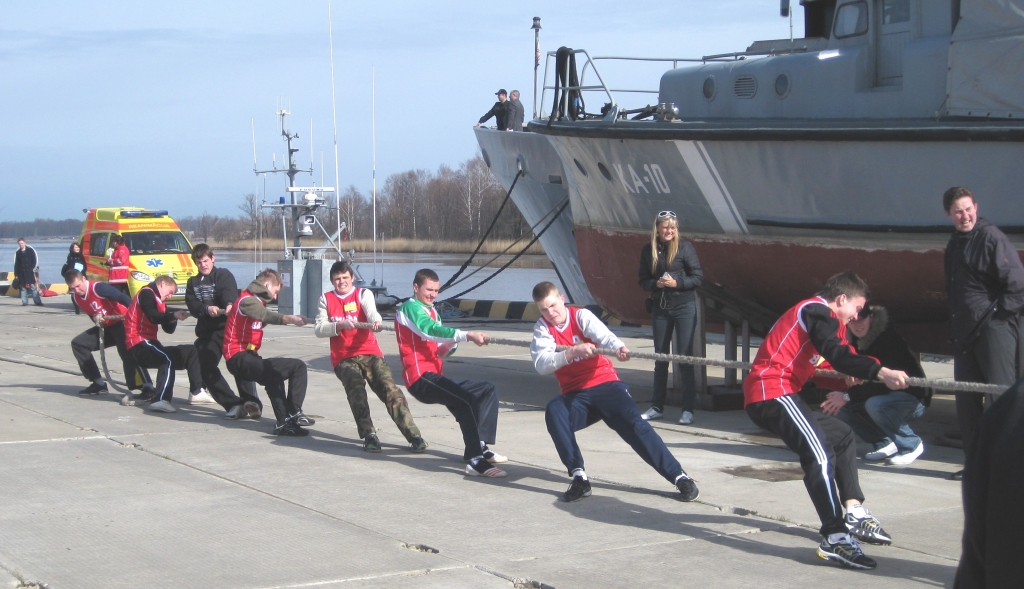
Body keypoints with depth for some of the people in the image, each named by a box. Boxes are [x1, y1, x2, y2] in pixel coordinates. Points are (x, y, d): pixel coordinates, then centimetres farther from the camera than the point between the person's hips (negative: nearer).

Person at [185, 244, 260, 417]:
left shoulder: (223, 275, 8)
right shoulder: (193, 283, 21)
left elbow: (229, 292, -15)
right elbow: (192, 305, 5)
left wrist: (229, 304, -39)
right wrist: (207, 309, -18)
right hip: (207, 331, 5)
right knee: (207, 368, -11)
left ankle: (252, 402, -34)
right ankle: (234, 404, -13)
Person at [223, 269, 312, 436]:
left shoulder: (256, 302, 24)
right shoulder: (247, 300, -14)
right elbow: (264, 315, -33)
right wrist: (286, 318, -47)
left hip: (250, 356, 11)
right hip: (238, 358, -11)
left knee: (298, 366, 12)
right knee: (274, 375, -36)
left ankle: (293, 412, 0)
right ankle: (283, 423, -35)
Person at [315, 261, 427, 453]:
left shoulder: (363, 294, 9)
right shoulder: (326, 299, 14)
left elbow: (372, 312, -14)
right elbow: (319, 329, 2)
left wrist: (376, 321, -39)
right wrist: (339, 326, -16)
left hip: (369, 353, 0)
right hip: (343, 358, 0)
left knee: (390, 390, -19)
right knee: (356, 387, -31)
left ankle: (414, 436, -23)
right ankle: (369, 435, -31)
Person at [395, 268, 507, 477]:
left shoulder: (431, 311, 24)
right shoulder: (410, 307, -5)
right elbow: (432, 329, -26)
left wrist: (450, 344, -6)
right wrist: (466, 335, -37)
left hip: (434, 375, 10)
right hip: (421, 377, -10)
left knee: (488, 390, 9)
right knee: (468, 400, -28)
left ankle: (480, 446, -3)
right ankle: (476, 460, -31)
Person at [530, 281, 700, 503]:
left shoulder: (581, 316, -3)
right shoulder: (543, 328, 2)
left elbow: (602, 333, -25)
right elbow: (541, 364, -17)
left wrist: (618, 347, -48)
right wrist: (573, 351, -32)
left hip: (605, 384, -2)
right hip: (575, 395, 2)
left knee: (633, 423, -23)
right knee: (554, 411, -29)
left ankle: (679, 476, -20)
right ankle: (578, 476, -25)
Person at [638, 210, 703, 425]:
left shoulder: (684, 247, -6)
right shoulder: (648, 250, 3)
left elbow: (698, 277, -5)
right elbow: (643, 281, 7)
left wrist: (677, 283, -18)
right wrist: (656, 284, -13)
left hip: (684, 307, -4)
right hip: (660, 308, 4)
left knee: (684, 357, -5)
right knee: (660, 357, 11)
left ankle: (688, 409, -1)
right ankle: (657, 407, 20)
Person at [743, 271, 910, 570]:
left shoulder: (816, 313, 23)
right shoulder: (817, 311, -9)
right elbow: (838, 355, -25)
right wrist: (881, 372, -32)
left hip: (782, 394, 12)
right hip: (771, 391, -12)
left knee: (842, 436, 22)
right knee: (820, 454, -25)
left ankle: (854, 512, 21)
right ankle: (835, 539, -31)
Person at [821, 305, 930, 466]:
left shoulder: (889, 338, -23)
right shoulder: (857, 342, 0)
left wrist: (848, 396, -29)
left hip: (913, 398, -8)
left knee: (875, 404, -35)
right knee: (841, 408, -7)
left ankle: (911, 444, -13)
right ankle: (884, 443, 6)